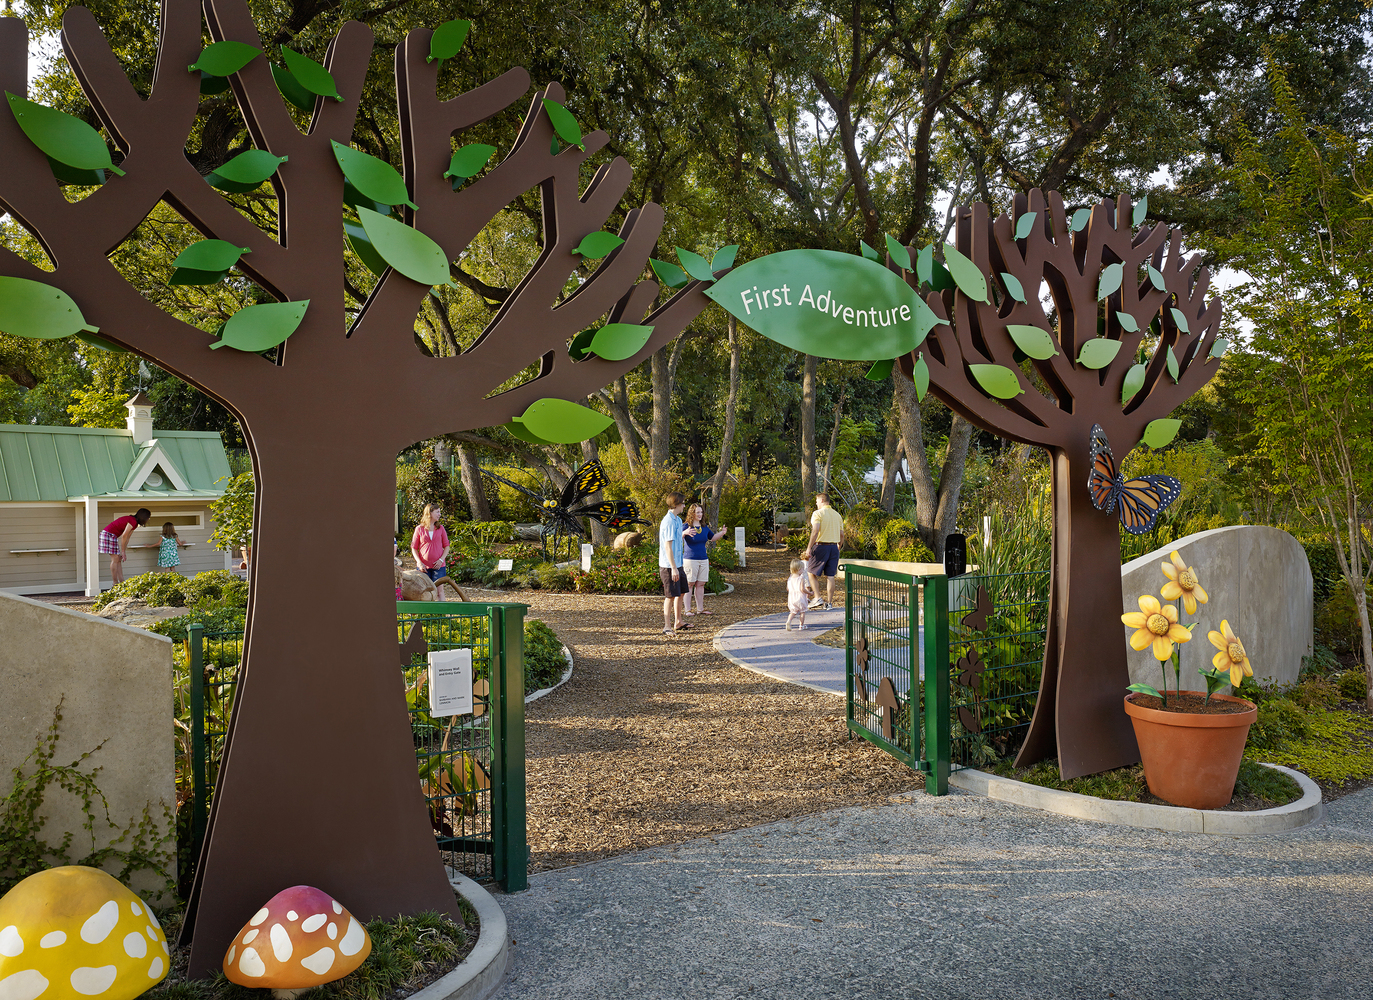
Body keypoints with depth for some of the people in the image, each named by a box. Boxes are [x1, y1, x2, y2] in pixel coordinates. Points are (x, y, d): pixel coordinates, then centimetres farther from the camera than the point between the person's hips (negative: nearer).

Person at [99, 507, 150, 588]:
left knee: (118, 560, 8)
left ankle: (122, 582, 8)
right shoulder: (133, 521, -19)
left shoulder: (134, 521, 11)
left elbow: (127, 537, 11)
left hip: (111, 536, 10)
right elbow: (124, 536, -20)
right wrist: (123, 552, -14)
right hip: (108, 534, -10)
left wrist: (124, 552, 7)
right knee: (115, 559, -7)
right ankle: (116, 584, -4)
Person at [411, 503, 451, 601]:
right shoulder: (419, 529, 2)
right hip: (423, 566, 0)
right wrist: (419, 562, -7)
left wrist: (441, 559, -6)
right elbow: (414, 548, 6)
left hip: (438, 565, 0)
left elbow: (446, 546, 9)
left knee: (439, 589, -5)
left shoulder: (440, 528, 7)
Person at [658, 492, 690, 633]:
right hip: (669, 565, -10)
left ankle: (678, 622, 29)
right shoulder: (669, 521, -19)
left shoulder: (677, 520, 12)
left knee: (680, 592, 17)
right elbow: (667, 546, -22)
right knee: (670, 595, -4)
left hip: (677, 563, 10)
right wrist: (673, 568, -23)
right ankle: (667, 627, 5)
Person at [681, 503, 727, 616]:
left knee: (700, 585, 9)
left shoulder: (704, 527, 10)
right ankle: (688, 610, 2)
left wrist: (722, 533, 8)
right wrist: (684, 533, -40)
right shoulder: (687, 527, -8)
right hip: (690, 559, -6)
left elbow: (712, 538, 25)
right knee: (689, 584, -3)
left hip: (704, 560, 6)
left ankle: (700, 609, 15)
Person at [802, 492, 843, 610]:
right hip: (834, 547, 5)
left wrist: (809, 548, -18)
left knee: (813, 573, 7)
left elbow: (815, 531, -18)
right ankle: (829, 603, 8)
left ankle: (817, 598, -2)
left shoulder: (818, 513, -6)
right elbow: (842, 535, 14)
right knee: (830, 576, 7)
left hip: (821, 546, -5)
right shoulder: (837, 515, 13)